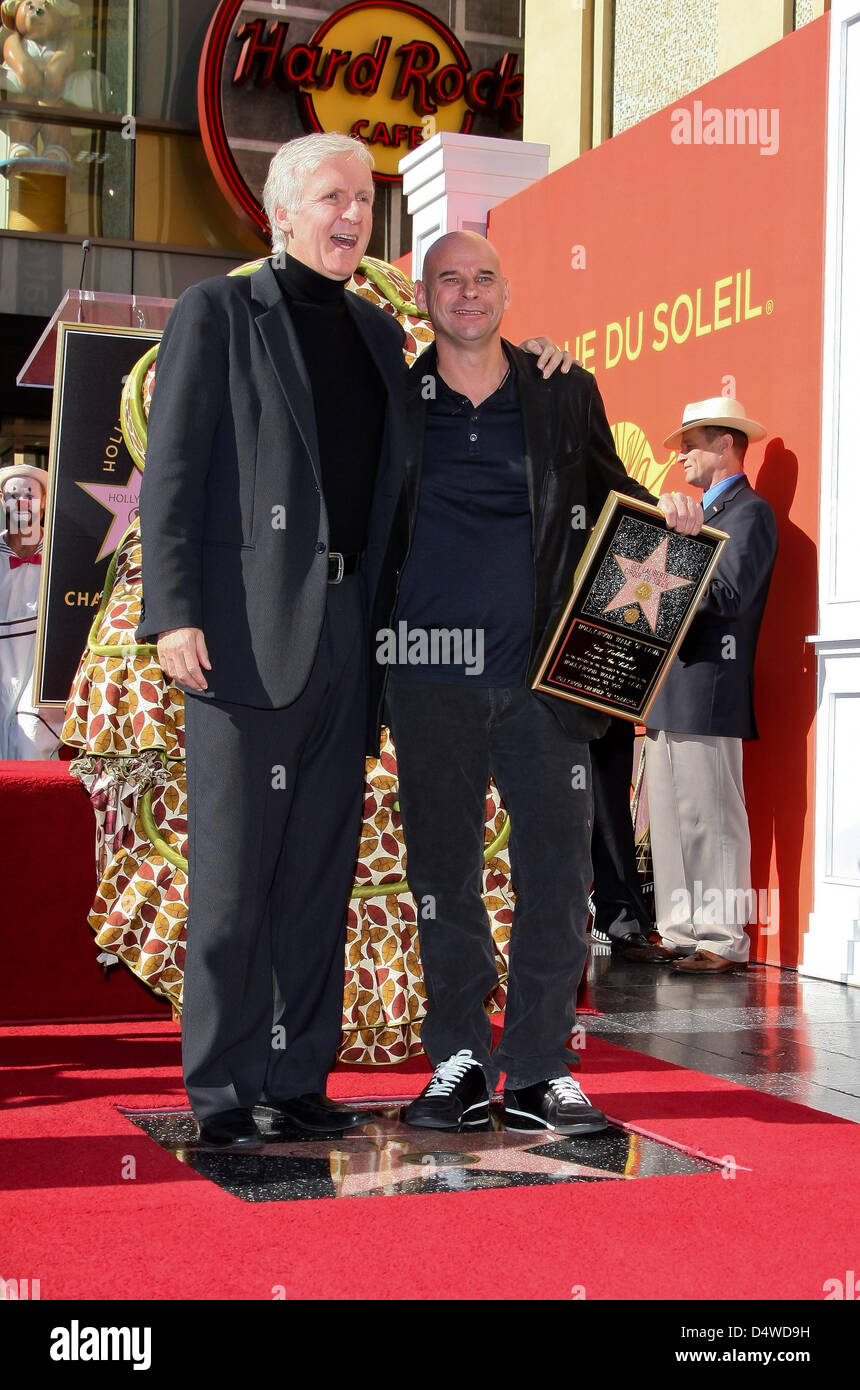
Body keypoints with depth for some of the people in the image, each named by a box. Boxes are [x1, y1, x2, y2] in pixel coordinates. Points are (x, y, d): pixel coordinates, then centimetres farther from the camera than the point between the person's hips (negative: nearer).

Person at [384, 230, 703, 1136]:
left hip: (540, 670, 0)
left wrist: (664, 511, 0)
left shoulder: (566, 395, 10)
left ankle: (538, 1070, 9)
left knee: (556, 869, -2)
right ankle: (459, 1061, 18)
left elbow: (607, 498, 19)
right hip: (431, 675, 0)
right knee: (442, 868, 6)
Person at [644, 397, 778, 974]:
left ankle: (723, 942, -3)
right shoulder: (701, 513, 25)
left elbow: (730, 595, -17)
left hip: (709, 694, -10)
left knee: (712, 822, -7)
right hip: (667, 695, 10)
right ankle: (681, 935, 15)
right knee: (670, 822, 9)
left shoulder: (750, 512, -4)